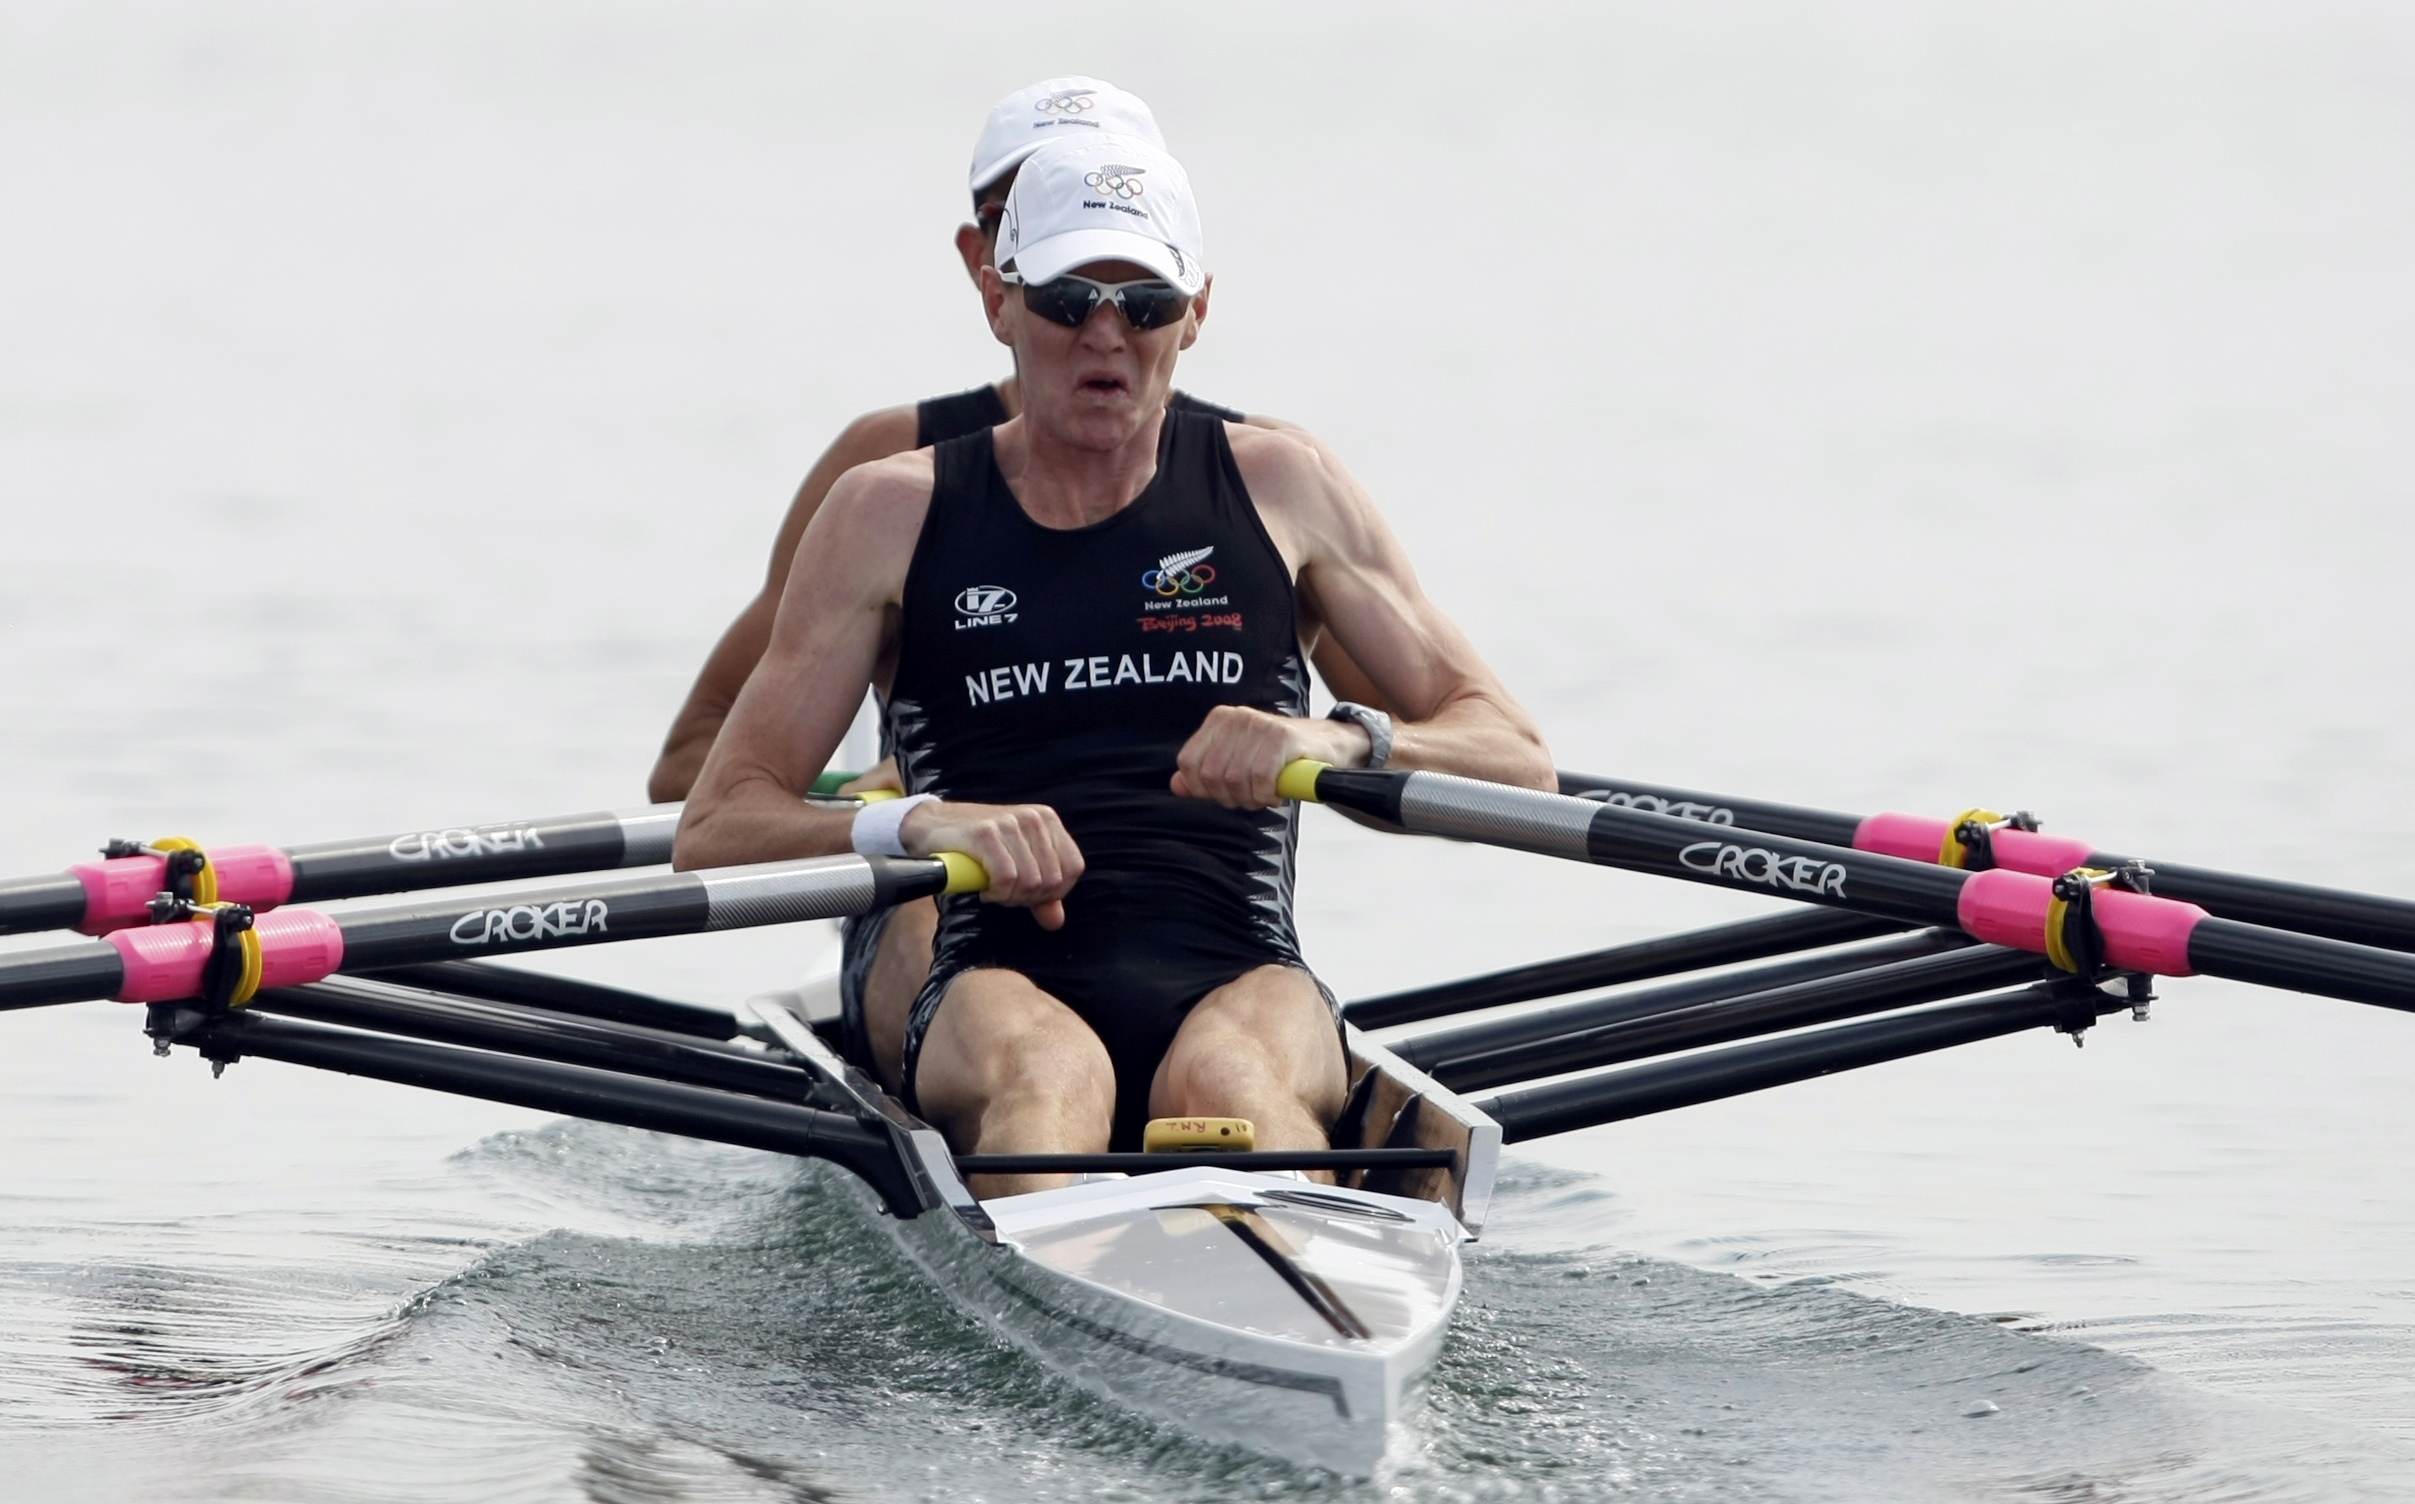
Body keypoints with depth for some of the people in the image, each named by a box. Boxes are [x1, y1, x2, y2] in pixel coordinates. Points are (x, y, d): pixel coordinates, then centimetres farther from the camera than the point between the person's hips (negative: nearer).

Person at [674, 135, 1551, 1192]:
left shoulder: (1278, 490, 17)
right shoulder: (896, 513, 15)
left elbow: (1517, 762, 13)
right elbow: (714, 831, 8)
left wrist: (1342, 742, -8)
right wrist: (919, 824, -12)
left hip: (1237, 986, 1)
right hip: (1007, 992, -1)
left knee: (1226, 1079, -36)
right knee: (1045, 1075, -37)